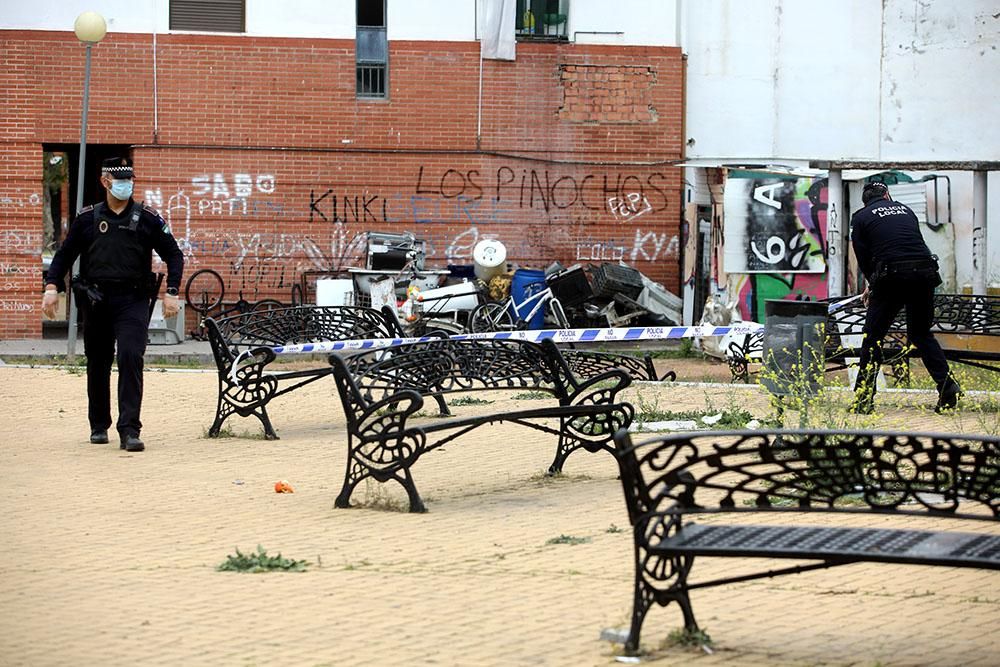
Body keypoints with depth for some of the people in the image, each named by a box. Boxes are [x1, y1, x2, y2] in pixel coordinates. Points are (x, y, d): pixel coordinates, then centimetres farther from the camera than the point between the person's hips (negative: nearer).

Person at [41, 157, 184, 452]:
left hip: (133, 300, -2)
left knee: (131, 357, -17)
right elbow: (65, 254, 14)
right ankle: (99, 425, 26)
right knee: (98, 366, 9)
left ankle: (129, 430, -20)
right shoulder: (87, 218, 10)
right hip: (95, 301, 2)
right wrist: (52, 286, 0)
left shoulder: (147, 218, 6)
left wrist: (171, 292, -2)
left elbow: (173, 255, 10)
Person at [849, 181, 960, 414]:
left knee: (872, 337, 6)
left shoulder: (861, 218, 10)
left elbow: (863, 258, 8)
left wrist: (873, 284, 25)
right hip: (925, 275, 4)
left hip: (892, 277, -4)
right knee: (921, 334, 20)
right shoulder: (904, 210, 22)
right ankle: (948, 389, 9)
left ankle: (863, 400, 2)